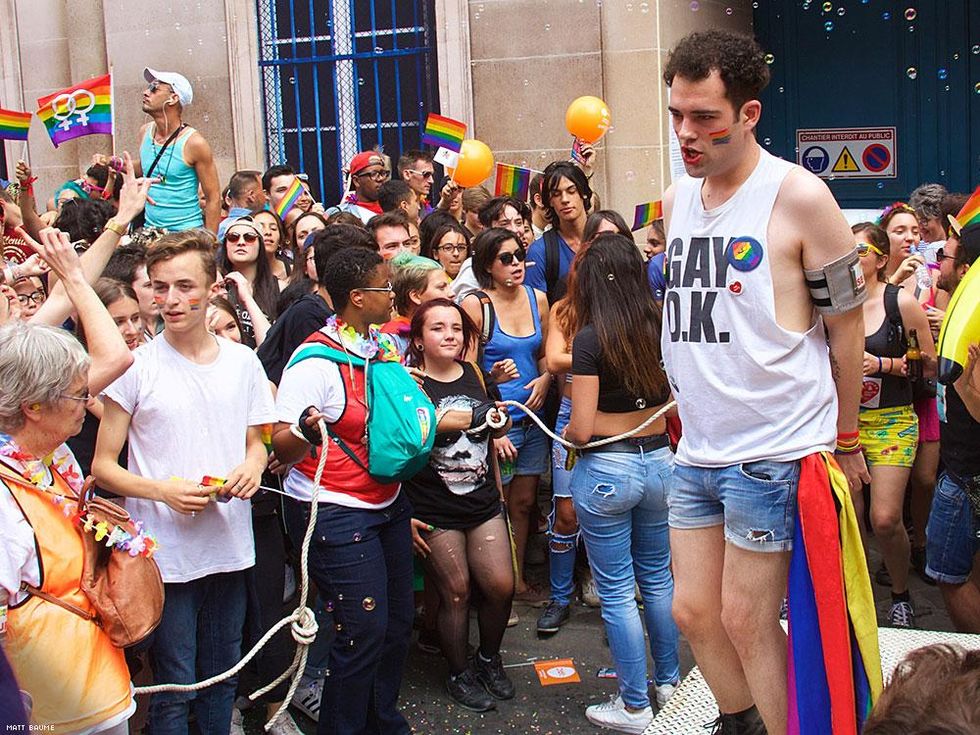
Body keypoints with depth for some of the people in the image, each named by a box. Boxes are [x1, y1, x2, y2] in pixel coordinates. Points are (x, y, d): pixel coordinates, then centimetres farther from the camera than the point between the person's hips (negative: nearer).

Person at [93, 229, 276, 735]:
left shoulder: (242, 362, 4)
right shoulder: (135, 367, -7)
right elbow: (103, 466, -3)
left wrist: (252, 468, -6)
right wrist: (162, 490, -20)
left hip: (229, 548, 4)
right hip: (164, 555, -3)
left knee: (221, 680, 16)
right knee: (174, 689, 5)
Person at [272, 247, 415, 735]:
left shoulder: (383, 347, 8)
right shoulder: (316, 360, -17)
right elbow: (281, 447, -20)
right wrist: (305, 433, -39)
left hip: (388, 503, 8)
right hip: (335, 512, -8)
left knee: (398, 620, 12)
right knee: (364, 630, -7)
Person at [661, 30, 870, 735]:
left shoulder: (799, 197, -11)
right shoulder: (675, 201, 8)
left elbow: (847, 325, -5)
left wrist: (846, 438, 1)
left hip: (773, 453, -6)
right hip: (696, 452, 6)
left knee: (745, 621, 1)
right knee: (694, 611, 13)